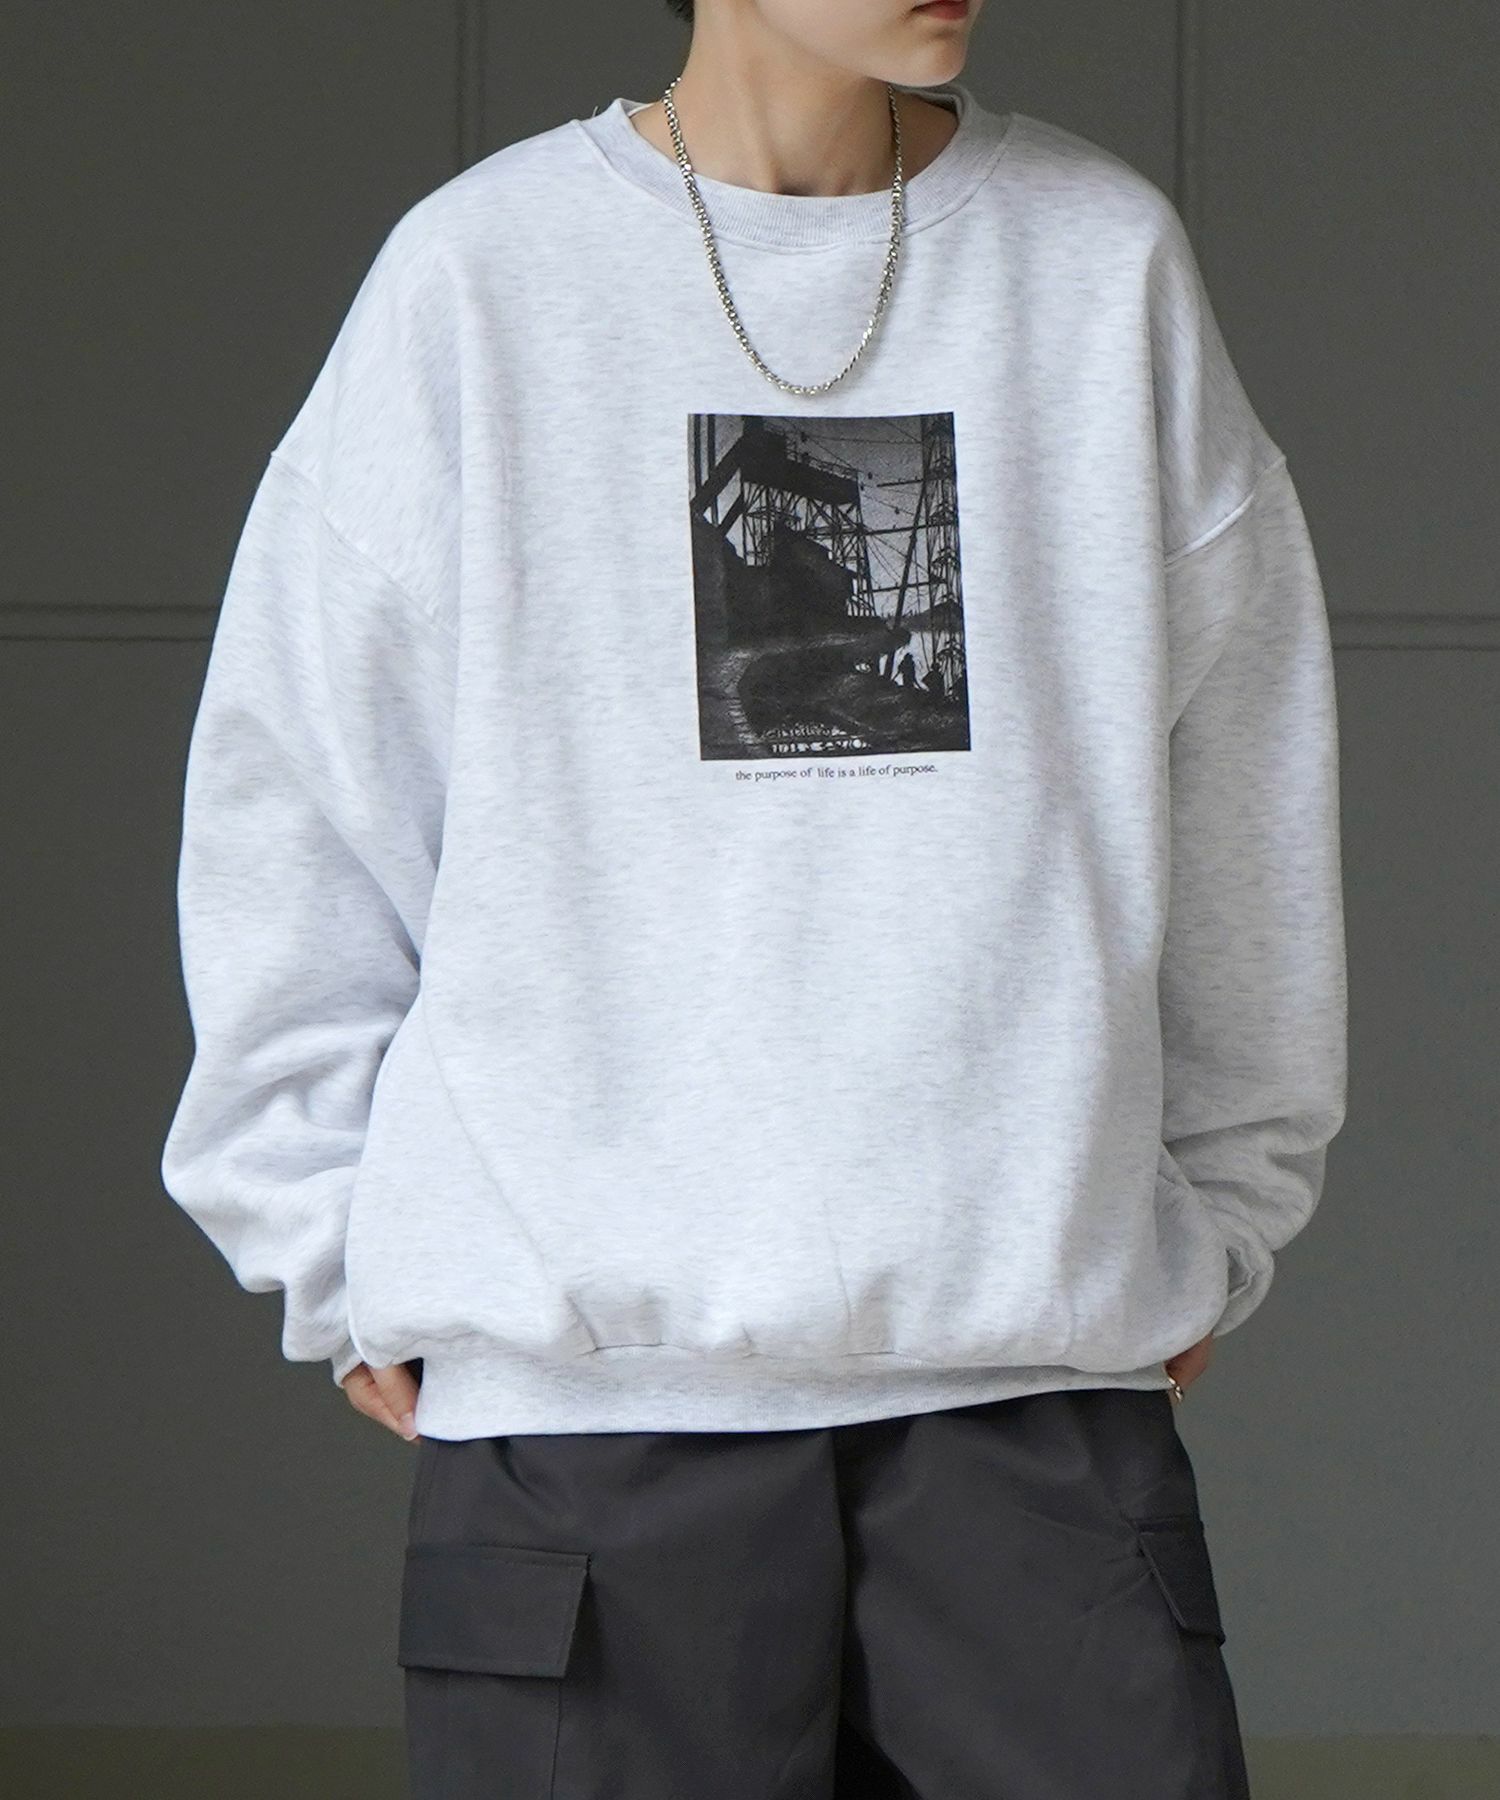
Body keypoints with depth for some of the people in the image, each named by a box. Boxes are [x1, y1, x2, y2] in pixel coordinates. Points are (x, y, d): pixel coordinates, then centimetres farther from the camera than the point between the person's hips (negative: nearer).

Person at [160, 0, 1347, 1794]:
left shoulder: (1105, 256, 9)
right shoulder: (481, 273, 3)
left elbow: (1238, 819, 17)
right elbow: (288, 803, 7)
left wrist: (1215, 1222, 17)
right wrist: (349, 1255, 5)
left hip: (1045, 1374, 2)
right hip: (581, 1393, -2)